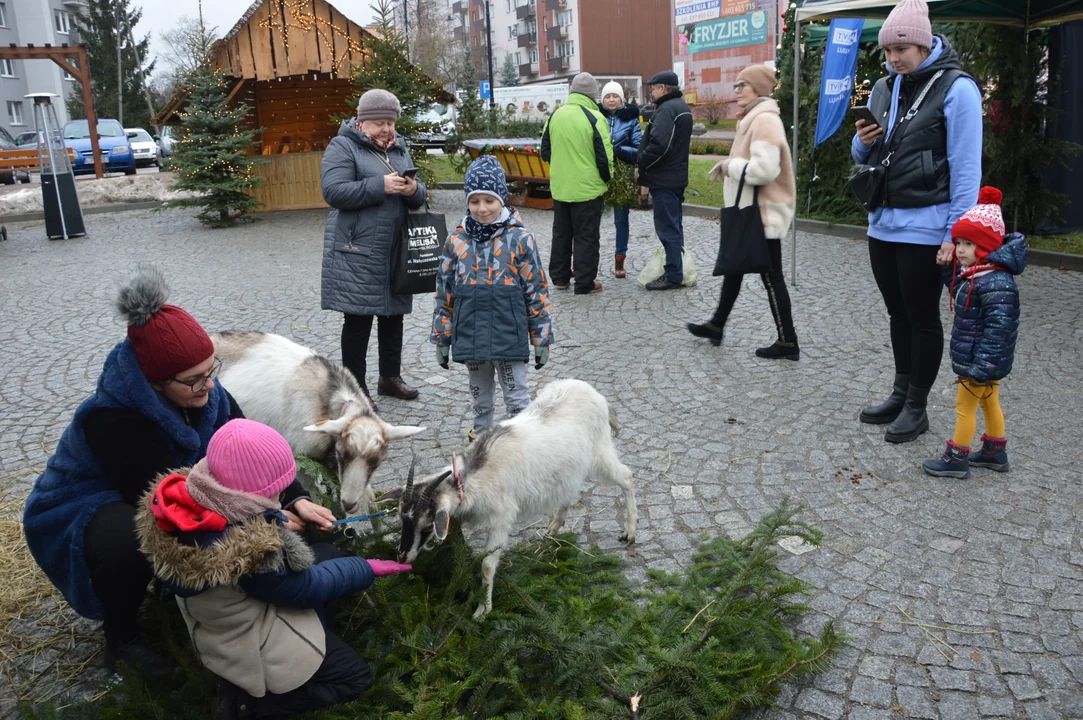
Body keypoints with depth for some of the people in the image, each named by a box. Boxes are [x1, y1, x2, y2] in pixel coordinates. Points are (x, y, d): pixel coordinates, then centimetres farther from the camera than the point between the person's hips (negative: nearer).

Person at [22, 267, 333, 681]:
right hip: (82, 511, -6)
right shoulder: (111, 420, -36)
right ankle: (120, 637, -10)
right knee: (127, 539, -39)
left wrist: (296, 498, -31)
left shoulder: (203, 393, -17)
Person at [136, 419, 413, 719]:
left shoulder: (191, 494, -20)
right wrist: (366, 569, -9)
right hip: (251, 647, -8)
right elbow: (306, 589, -21)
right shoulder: (253, 550, -41)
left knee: (327, 553, 15)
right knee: (355, 678, 9)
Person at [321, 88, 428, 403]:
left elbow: (419, 196, 15)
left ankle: (390, 377, 28)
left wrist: (414, 190, -9)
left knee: (393, 314, 14)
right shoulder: (342, 147, -5)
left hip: (396, 251, 7)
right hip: (357, 252, -7)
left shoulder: (399, 149, 15)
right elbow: (333, 191, -18)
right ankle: (355, 386, 9)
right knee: (358, 319, -2)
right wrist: (380, 186, -22)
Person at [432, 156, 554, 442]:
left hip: (509, 334, -3)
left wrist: (542, 337, -2)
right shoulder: (457, 241, 2)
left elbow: (536, 291, -3)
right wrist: (441, 338, 8)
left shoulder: (520, 239, -7)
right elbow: (444, 292, 7)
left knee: (517, 396, 5)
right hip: (470, 333, 3)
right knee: (479, 394, 18)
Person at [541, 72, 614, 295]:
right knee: (586, 236, 3)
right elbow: (604, 156, -13)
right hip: (587, 187, -5)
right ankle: (584, 283, 5)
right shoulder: (594, 118, -15)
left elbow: (545, 151, 10)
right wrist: (606, 179, 4)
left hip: (559, 186, 5)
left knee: (561, 233, 18)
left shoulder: (554, 116, 2)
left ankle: (559, 277, 26)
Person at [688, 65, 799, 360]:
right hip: (748, 212, 11)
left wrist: (731, 166, -15)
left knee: (771, 276, -3)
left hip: (763, 214, -11)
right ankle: (716, 325, 33)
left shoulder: (765, 120, -18)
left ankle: (787, 342, 7)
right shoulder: (753, 118, 15)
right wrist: (730, 167, 5)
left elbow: (765, 168, -29)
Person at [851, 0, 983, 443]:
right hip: (883, 223, 6)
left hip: (924, 227, -6)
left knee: (922, 317, 4)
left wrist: (956, 233, -17)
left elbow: (966, 167, -12)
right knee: (898, 314, 15)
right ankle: (900, 394, 28)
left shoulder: (956, 88, -9)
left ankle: (917, 407, 15)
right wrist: (863, 141, -6)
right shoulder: (883, 89, 10)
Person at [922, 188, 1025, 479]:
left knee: (965, 405, 1)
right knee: (990, 402, 20)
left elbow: (997, 330, -28)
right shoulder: (969, 272, 3)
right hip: (980, 360, 9)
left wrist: (981, 366, -27)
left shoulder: (996, 284, -27)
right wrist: (947, 266, 7)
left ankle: (956, 459, 13)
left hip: (980, 360, -9)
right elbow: (957, 291, 23)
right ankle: (995, 452, 34)